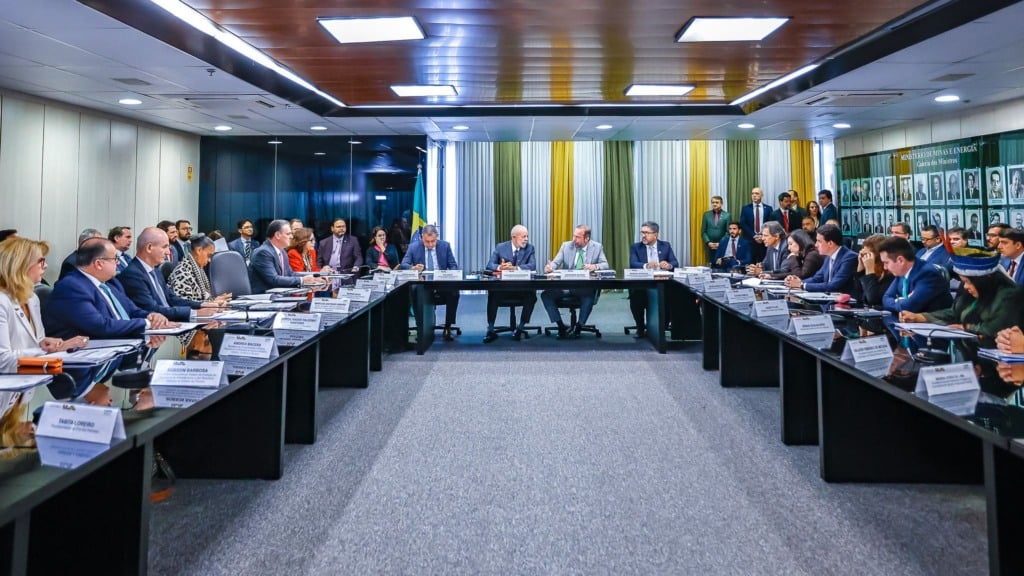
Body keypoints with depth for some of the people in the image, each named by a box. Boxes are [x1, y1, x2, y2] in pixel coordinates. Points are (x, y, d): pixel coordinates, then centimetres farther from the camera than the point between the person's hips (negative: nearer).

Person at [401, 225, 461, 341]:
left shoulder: (445, 246, 5)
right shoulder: (413, 247, 3)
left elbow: (453, 266, 6)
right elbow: (403, 265, 0)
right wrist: (413, 268, -24)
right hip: (422, 284, -1)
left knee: (454, 292, -31)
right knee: (417, 292, -36)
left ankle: (447, 328, -17)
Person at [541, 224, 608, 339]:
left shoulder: (597, 247, 6)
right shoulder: (566, 246, 9)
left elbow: (605, 265, 1)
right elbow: (556, 262, 3)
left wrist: (595, 266, -22)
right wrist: (550, 267, -22)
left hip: (585, 287, -2)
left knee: (589, 296, -36)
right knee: (545, 294, -20)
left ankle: (578, 327, -16)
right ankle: (561, 326, -10)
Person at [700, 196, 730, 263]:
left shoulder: (726, 215, 2)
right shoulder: (706, 214, 7)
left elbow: (728, 232, -1)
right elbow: (703, 231, 6)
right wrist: (708, 242, -7)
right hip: (709, 246, 1)